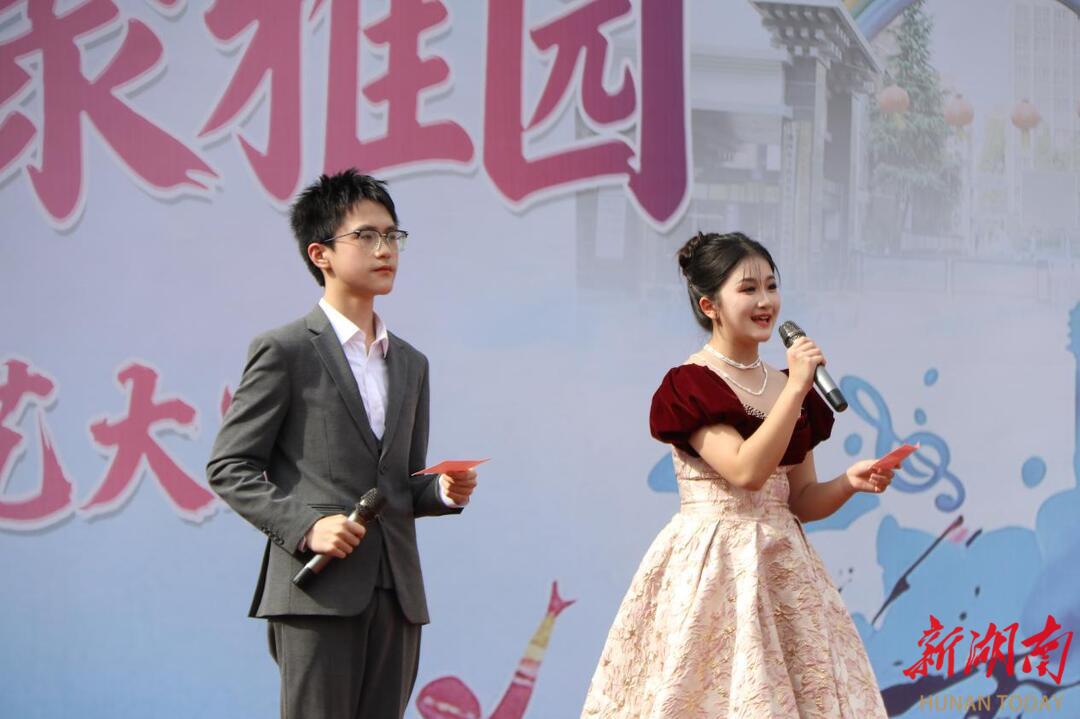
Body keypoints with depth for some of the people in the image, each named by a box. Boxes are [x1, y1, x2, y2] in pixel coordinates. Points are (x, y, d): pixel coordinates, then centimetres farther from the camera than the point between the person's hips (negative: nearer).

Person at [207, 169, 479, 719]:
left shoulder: (411, 364, 21)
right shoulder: (284, 352, 0)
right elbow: (229, 466, -3)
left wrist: (444, 491, 2)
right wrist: (305, 526, -16)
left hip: (397, 595, 6)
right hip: (317, 591, -6)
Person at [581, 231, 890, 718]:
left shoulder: (788, 388, 12)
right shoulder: (688, 387, -7)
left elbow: (800, 500, 14)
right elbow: (746, 470, -20)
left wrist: (848, 483, -6)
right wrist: (796, 388, -19)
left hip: (782, 568, 6)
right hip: (712, 568, -6)